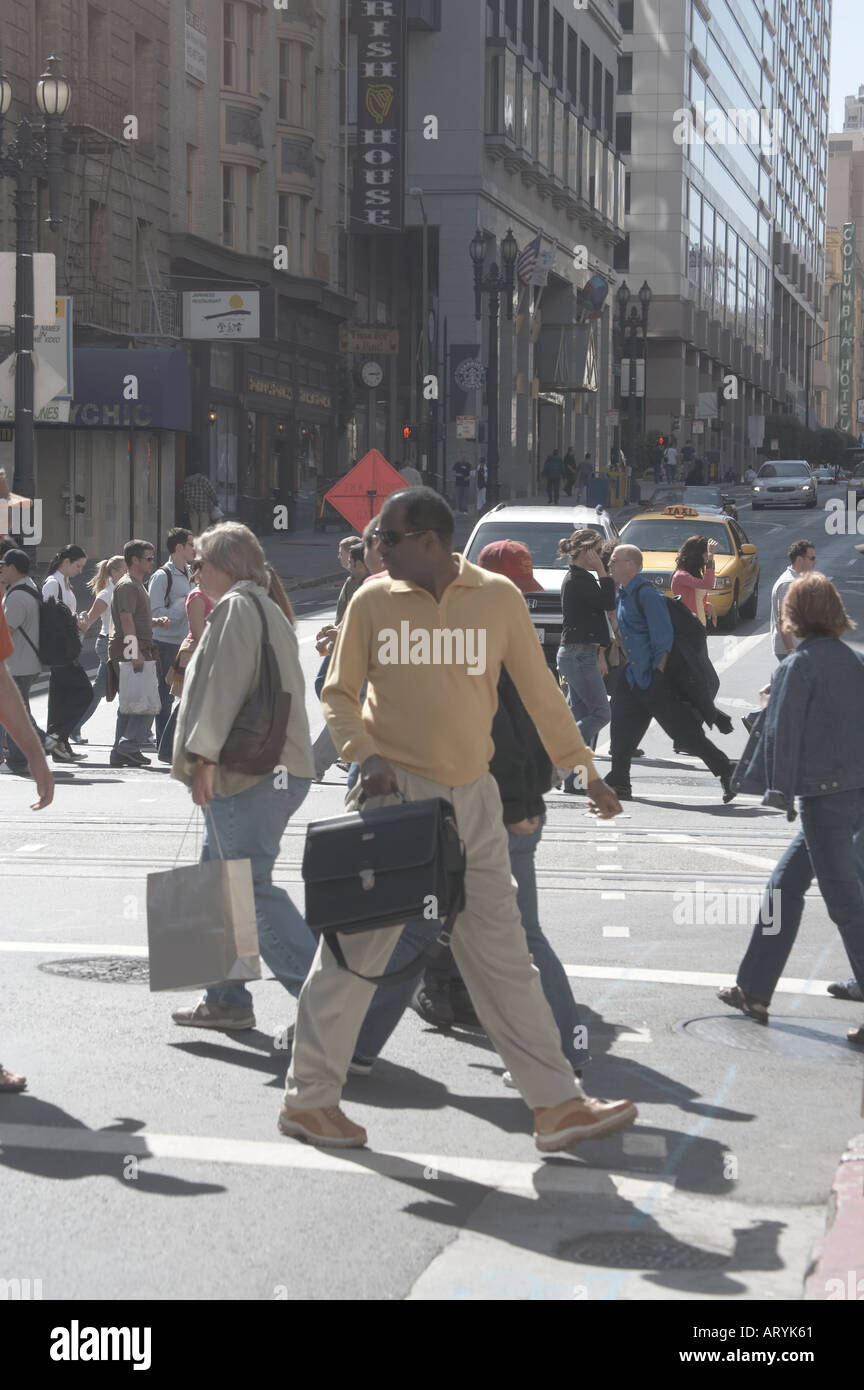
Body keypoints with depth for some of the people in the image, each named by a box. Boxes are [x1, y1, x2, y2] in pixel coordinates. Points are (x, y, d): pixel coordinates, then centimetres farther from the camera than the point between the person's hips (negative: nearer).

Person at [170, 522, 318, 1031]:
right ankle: (225, 999, 21)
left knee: (251, 887, -11)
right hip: (277, 769, 10)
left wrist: (204, 754, -19)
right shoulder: (268, 609, 23)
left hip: (251, 777, -10)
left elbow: (223, 685, -19)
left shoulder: (237, 607, -9)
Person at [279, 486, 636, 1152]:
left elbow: (540, 691, 9)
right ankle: (309, 1097, 16)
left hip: (473, 796, 2)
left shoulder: (498, 597, 2)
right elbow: (339, 692, 5)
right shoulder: (373, 600, -1)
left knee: (504, 952, 6)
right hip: (396, 791, -2)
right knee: (355, 947, 2)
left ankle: (557, 1104, 10)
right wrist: (367, 756, -12)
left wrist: (584, 770, 10)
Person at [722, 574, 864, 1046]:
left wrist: (782, 792, -7)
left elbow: (783, 733, -13)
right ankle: (754, 991, 25)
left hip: (823, 796, -7)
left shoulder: (797, 667, -12)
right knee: (784, 886, 18)